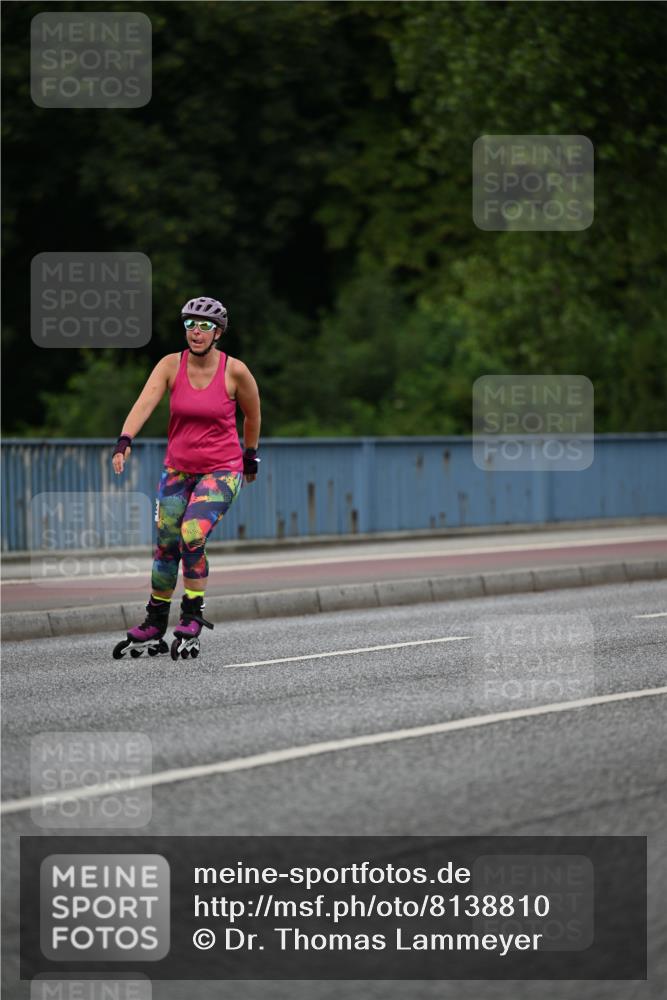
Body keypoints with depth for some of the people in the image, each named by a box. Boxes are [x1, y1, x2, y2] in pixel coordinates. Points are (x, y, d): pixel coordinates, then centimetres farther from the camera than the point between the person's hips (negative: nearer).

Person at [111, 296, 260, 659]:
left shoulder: (234, 371, -11)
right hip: (178, 469, 3)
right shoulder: (171, 365, -7)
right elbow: (144, 403, -22)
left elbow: (252, 415, 7)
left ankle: (192, 623, -8)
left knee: (192, 535, -23)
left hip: (221, 469, -3)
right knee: (166, 546, 8)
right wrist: (124, 442, -38)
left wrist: (250, 457, 17)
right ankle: (153, 629, 24)